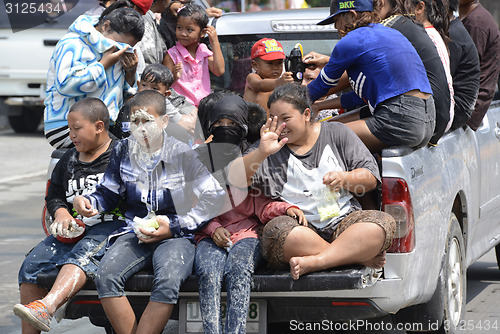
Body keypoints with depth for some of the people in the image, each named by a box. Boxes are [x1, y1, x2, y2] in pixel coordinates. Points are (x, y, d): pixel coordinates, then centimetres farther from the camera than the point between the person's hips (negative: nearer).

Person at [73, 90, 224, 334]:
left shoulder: (183, 154, -2)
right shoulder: (123, 151, 11)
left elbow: (214, 198, -3)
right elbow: (109, 193, 22)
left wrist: (174, 226, -9)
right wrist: (87, 202, -2)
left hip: (177, 235, -4)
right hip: (134, 232, 4)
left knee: (168, 280, -36)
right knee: (106, 275, -28)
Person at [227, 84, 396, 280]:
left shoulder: (337, 133, 12)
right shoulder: (271, 147, 9)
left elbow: (371, 178, 10)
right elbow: (235, 179, -4)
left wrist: (344, 179, -10)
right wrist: (261, 153, -20)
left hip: (342, 221, 1)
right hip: (300, 226, -1)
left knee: (383, 223, -27)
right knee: (276, 230, -36)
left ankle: (312, 262, -37)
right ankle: (362, 256, -28)